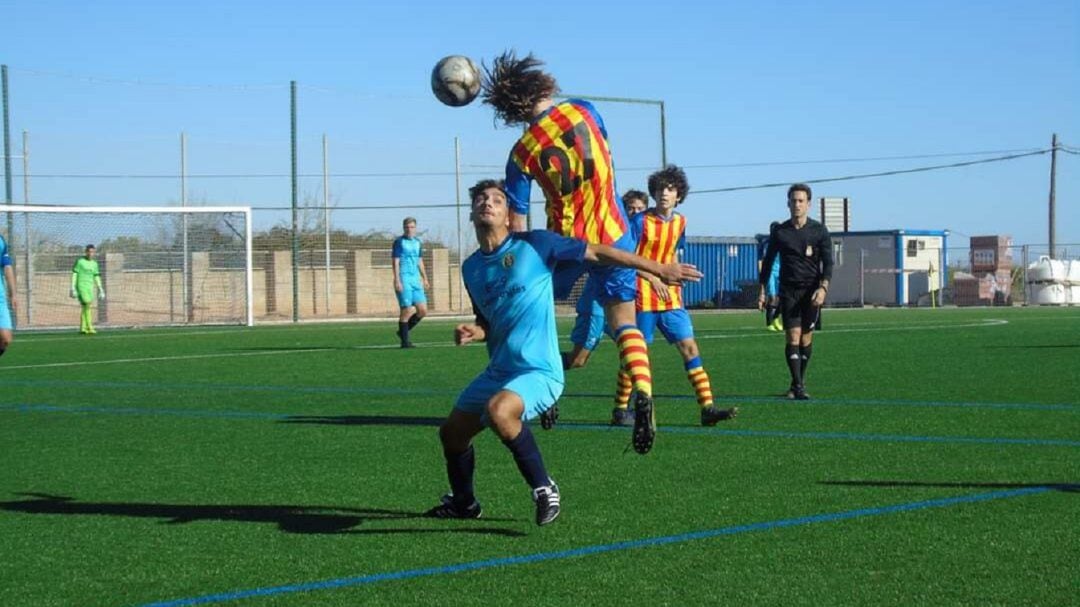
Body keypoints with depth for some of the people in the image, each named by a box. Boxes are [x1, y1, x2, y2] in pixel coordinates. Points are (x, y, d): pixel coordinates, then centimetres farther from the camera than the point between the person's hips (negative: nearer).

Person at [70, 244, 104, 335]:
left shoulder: (94, 264, 12)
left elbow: (96, 277, 17)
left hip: (90, 287, 6)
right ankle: (89, 328, -19)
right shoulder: (79, 262, -5)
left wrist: (101, 290, 13)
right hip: (81, 286, -6)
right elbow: (74, 275, -6)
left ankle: (82, 328, 11)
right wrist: (73, 289, -12)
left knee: (85, 308, 6)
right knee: (87, 306, -17)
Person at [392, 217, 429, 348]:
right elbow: (395, 262, -8)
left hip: (416, 279, 6)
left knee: (423, 310, 1)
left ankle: (403, 331, 18)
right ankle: (404, 340, 1)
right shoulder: (399, 242, -3)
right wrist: (397, 280, -15)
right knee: (407, 310, -9)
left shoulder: (417, 242, 15)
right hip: (404, 279, -6)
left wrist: (424, 278, 20)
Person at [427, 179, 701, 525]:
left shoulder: (534, 245, -9)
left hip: (539, 372, -7)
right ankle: (462, 503, 39)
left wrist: (660, 269, -5)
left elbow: (597, 253, -5)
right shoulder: (471, 268, 9)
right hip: (498, 372, 7)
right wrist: (474, 332, -2)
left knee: (498, 410, -35)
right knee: (451, 432, 12)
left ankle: (543, 489, -18)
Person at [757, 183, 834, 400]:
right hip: (788, 290, 0)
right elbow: (768, 261, 13)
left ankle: (799, 382, 16)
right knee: (793, 336, -11)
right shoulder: (779, 232, 5)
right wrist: (762, 291, 9)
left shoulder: (819, 231, 2)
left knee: (806, 337, 3)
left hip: (811, 291, 0)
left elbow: (828, 262, 0)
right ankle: (797, 385, -15)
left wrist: (823, 287, -14)